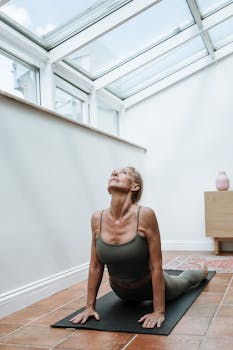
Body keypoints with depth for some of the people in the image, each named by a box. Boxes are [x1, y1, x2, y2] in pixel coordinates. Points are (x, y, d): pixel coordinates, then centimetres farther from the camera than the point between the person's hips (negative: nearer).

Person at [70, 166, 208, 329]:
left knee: (182, 282, 31)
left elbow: (156, 266, -28)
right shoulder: (97, 218, -21)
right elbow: (95, 266, -12)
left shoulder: (145, 215, -33)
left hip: (151, 286, -2)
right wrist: (90, 306, -9)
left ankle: (202, 272, 64)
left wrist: (159, 311, -25)